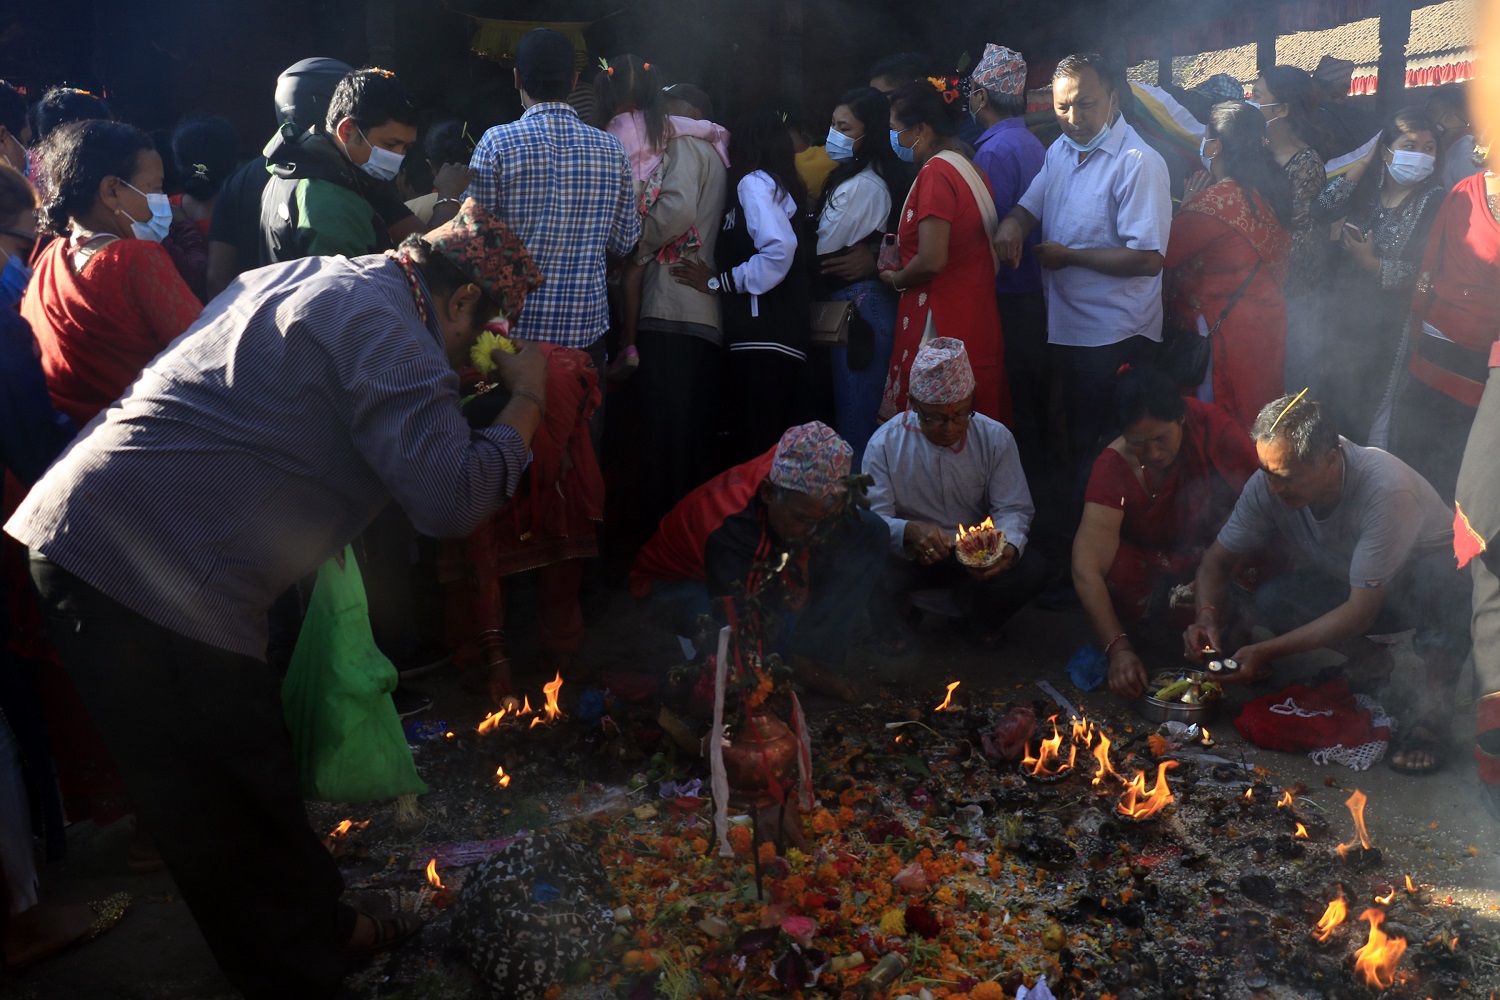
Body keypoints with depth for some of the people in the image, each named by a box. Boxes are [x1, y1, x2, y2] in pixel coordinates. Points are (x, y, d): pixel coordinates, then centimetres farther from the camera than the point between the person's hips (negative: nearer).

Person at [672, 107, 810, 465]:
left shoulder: (754, 182, -4)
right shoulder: (783, 186, 20)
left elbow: (779, 250, -20)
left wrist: (718, 283, -12)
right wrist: (720, 280, 14)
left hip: (761, 339, -9)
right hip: (787, 339, 9)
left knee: (750, 452, -8)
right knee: (775, 447, 10)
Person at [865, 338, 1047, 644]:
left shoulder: (996, 438, -5)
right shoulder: (885, 443, -11)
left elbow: (1014, 509, -4)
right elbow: (874, 518, -18)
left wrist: (1009, 545, -29)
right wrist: (910, 531, -41)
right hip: (912, 557, -2)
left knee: (1032, 570, -27)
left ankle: (980, 619, 10)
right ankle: (891, 627, 5)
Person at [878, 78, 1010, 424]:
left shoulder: (935, 172, -14)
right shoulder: (969, 169, 12)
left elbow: (931, 261, -22)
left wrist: (894, 279, -3)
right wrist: (901, 248, 16)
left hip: (939, 325, -9)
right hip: (977, 323, 9)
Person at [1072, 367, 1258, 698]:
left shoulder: (1211, 425, -21)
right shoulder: (1114, 467, -24)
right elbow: (1086, 570, -30)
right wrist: (1118, 649, -39)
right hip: (1154, 565, -2)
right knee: (1115, 570, -32)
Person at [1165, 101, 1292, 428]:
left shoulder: (1217, 201, -23)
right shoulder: (1268, 190, 6)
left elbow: (1164, 255, -19)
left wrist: (1185, 207, -3)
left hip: (1225, 329, -9)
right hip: (1265, 324, 9)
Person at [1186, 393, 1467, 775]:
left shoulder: (1387, 491, -36)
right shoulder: (1268, 484, -21)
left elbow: (1362, 610, -35)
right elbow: (1217, 560, -11)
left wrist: (1266, 652, -40)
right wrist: (1207, 618, -32)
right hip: (1344, 583, 5)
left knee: (1438, 578, -40)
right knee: (1271, 598, -25)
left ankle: (1438, 702, -20)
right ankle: (1366, 658, 1)